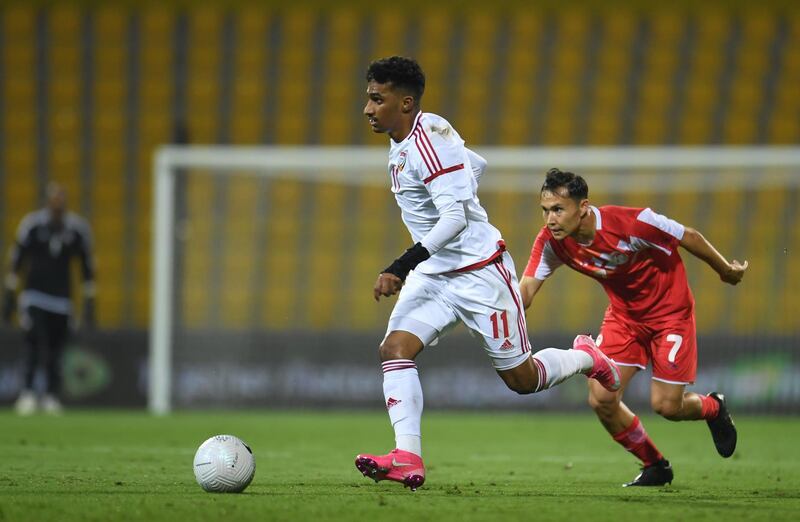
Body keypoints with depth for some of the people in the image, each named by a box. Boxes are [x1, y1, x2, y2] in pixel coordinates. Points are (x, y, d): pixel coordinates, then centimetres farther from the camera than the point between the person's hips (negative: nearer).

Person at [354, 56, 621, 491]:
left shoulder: (429, 138, -22)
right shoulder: (401, 144, 7)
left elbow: (455, 219, -29)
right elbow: (476, 165, 23)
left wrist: (400, 267, -36)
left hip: (480, 272, -9)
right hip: (432, 274, 9)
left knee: (522, 379, 3)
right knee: (394, 349, -15)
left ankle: (585, 358, 32)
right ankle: (407, 457, -21)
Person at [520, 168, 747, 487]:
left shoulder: (632, 224, -33)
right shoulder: (551, 241, -19)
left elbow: (689, 238, -18)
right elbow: (526, 290, -21)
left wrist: (725, 270, -2)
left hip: (670, 311, -5)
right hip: (624, 314, 5)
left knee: (665, 406, -8)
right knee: (601, 399, -9)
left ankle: (713, 408, 30)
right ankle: (655, 466, 16)